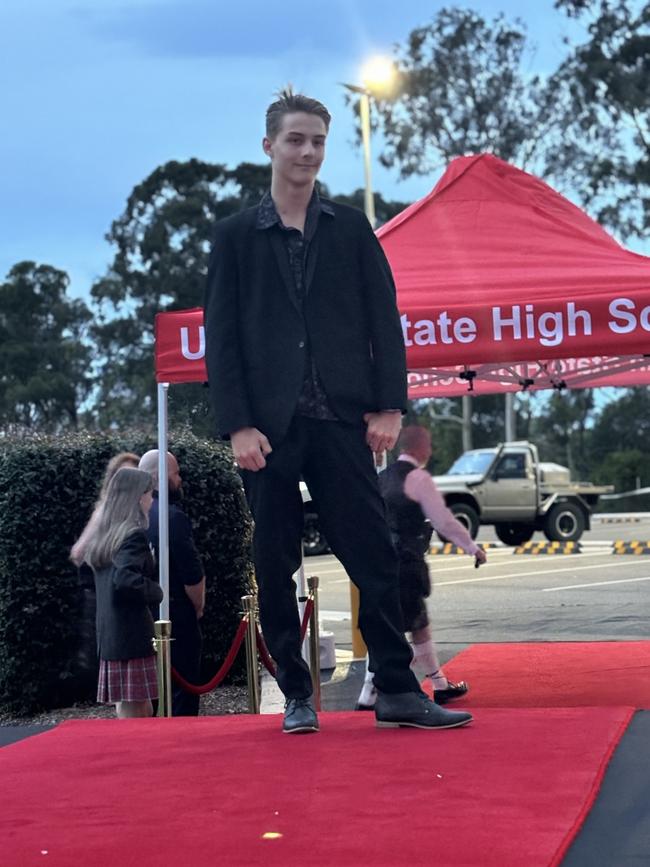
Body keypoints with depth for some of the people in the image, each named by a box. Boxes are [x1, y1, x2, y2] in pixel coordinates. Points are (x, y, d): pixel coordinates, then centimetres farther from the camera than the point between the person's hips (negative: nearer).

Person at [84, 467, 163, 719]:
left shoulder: (104, 535, 14)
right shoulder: (134, 535, -12)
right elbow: (124, 578, -26)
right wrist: (157, 592, -11)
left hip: (109, 638, 8)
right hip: (132, 636, -8)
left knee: (144, 712, 13)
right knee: (132, 712, -6)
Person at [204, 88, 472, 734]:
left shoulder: (352, 229, 10)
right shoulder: (236, 235, 7)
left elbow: (384, 321, 7)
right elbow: (220, 338, 2)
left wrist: (389, 406, -3)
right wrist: (237, 426, -7)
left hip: (342, 421, 1)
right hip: (269, 427, 0)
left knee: (373, 558, -1)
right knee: (276, 570, 5)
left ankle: (397, 692, 5)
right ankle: (296, 696, 15)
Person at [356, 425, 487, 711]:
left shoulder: (383, 478, 14)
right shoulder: (418, 478, -11)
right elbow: (444, 520, -11)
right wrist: (473, 547, -2)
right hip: (406, 564, -9)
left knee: (420, 623, 19)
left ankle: (441, 686, 31)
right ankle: (368, 695, -11)